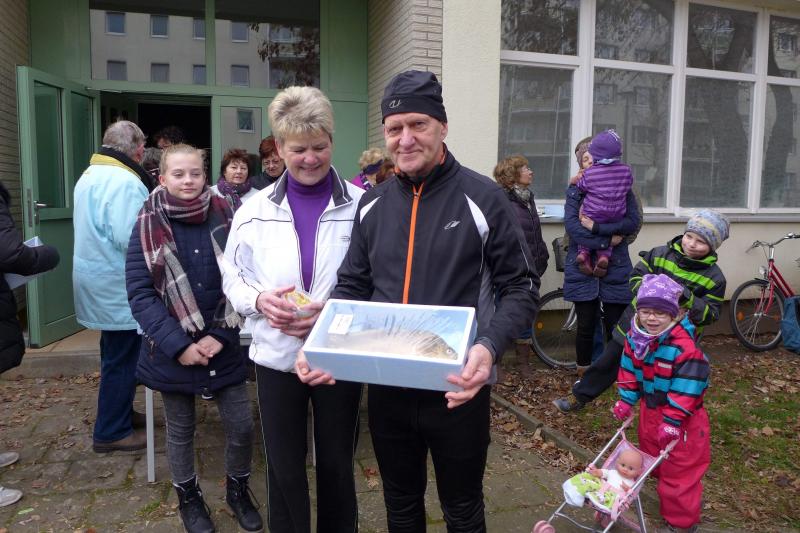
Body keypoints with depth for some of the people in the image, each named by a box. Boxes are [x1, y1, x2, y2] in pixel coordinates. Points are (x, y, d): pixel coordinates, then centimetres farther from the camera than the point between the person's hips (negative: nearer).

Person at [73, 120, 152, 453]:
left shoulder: (89, 175, 12)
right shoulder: (125, 182, -21)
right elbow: (132, 239, -28)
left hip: (98, 279, 10)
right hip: (118, 286, -10)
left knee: (115, 354, 21)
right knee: (122, 359, 1)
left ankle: (119, 412, 36)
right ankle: (111, 432, 13)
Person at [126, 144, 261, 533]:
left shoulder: (223, 217, -2)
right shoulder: (148, 225, -6)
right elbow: (139, 293, -9)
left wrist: (221, 334, -10)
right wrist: (178, 345, -16)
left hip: (222, 345, 1)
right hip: (172, 349, -1)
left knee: (241, 425, 5)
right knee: (180, 431, 14)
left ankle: (237, 488, 33)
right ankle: (188, 497, 39)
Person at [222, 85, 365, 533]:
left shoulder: (361, 206, -9)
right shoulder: (255, 211, 1)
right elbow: (234, 277, 5)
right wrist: (259, 300, -15)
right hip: (277, 356, 2)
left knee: (337, 465, 18)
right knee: (284, 468, 16)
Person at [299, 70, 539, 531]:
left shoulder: (483, 198, -10)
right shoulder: (372, 204, 4)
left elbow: (521, 286, -8)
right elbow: (353, 286, 8)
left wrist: (490, 346, -27)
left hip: (457, 389, -4)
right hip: (386, 388, 4)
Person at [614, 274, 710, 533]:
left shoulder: (684, 346, -29)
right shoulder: (635, 338, -8)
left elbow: (686, 388, -26)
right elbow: (629, 370, 4)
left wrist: (673, 420, -24)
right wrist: (626, 401, 2)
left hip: (680, 417, -6)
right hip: (650, 409, 6)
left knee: (680, 470, 7)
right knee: (654, 459, 25)